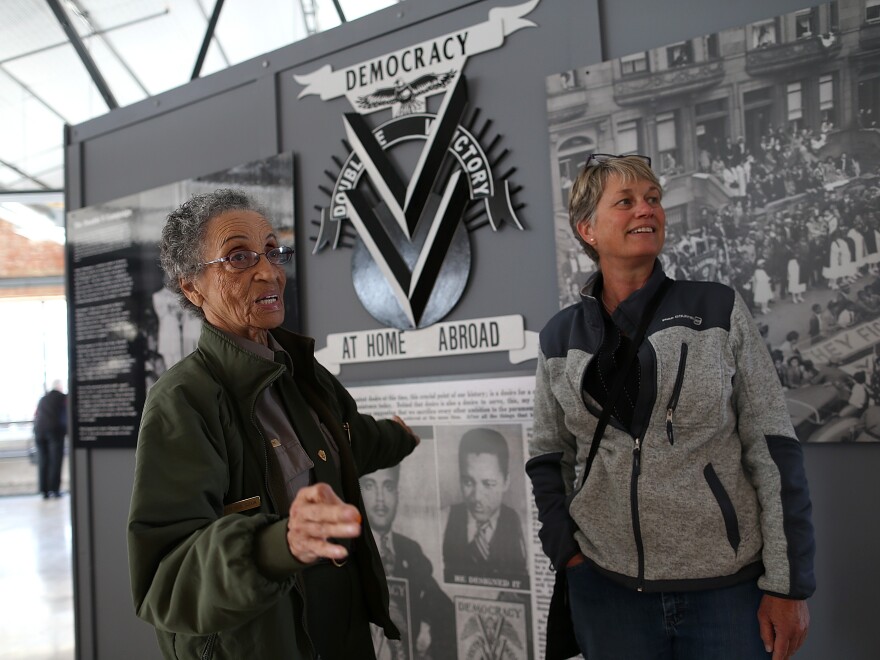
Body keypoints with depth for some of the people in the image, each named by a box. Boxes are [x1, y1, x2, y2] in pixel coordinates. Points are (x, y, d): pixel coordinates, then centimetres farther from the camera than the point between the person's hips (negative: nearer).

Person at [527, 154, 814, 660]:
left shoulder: (719, 310, -5)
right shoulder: (560, 337, 2)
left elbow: (774, 449, -5)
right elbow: (549, 456, 11)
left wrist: (789, 584, -6)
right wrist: (566, 552, 1)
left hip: (728, 587, -1)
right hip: (606, 588, 2)